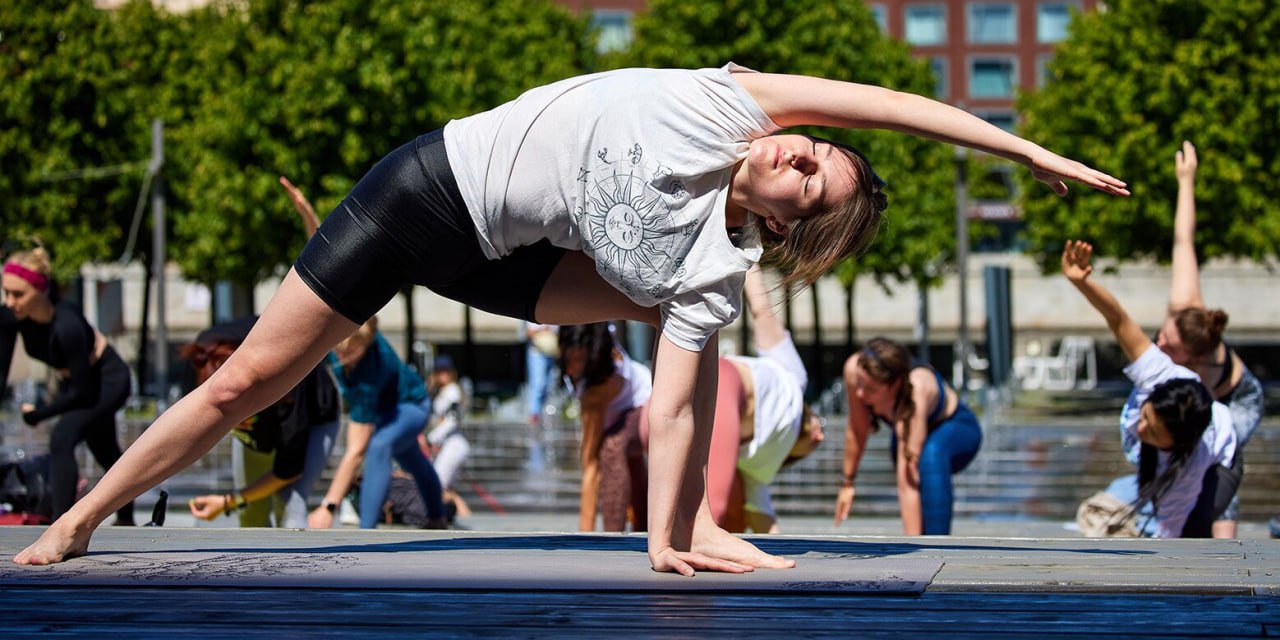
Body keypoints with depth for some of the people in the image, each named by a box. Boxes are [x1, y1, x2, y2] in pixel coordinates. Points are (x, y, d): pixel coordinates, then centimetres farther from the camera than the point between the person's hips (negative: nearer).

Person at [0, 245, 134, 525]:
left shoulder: (67, 324, -39)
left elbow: (82, 392, -30)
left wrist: (38, 413, -23)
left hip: (108, 379, -7)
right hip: (72, 381, 7)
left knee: (62, 437, -28)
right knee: (105, 451, 26)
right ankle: (126, 521, 50)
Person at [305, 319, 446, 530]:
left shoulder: (368, 375, -46)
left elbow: (356, 452, -45)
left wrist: (328, 507, -46)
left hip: (408, 406, -8)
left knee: (378, 446, -39)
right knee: (414, 463, 31)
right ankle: (437, 520, 57)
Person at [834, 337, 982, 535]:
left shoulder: (914, 396, -44)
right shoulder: (856, 369, -31)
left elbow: (907, 484, -45)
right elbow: (857, 431, -12)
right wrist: (847, 482, -1)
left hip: (957, 432, -6)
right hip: (910, 430, 6)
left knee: (930, 453, -36)